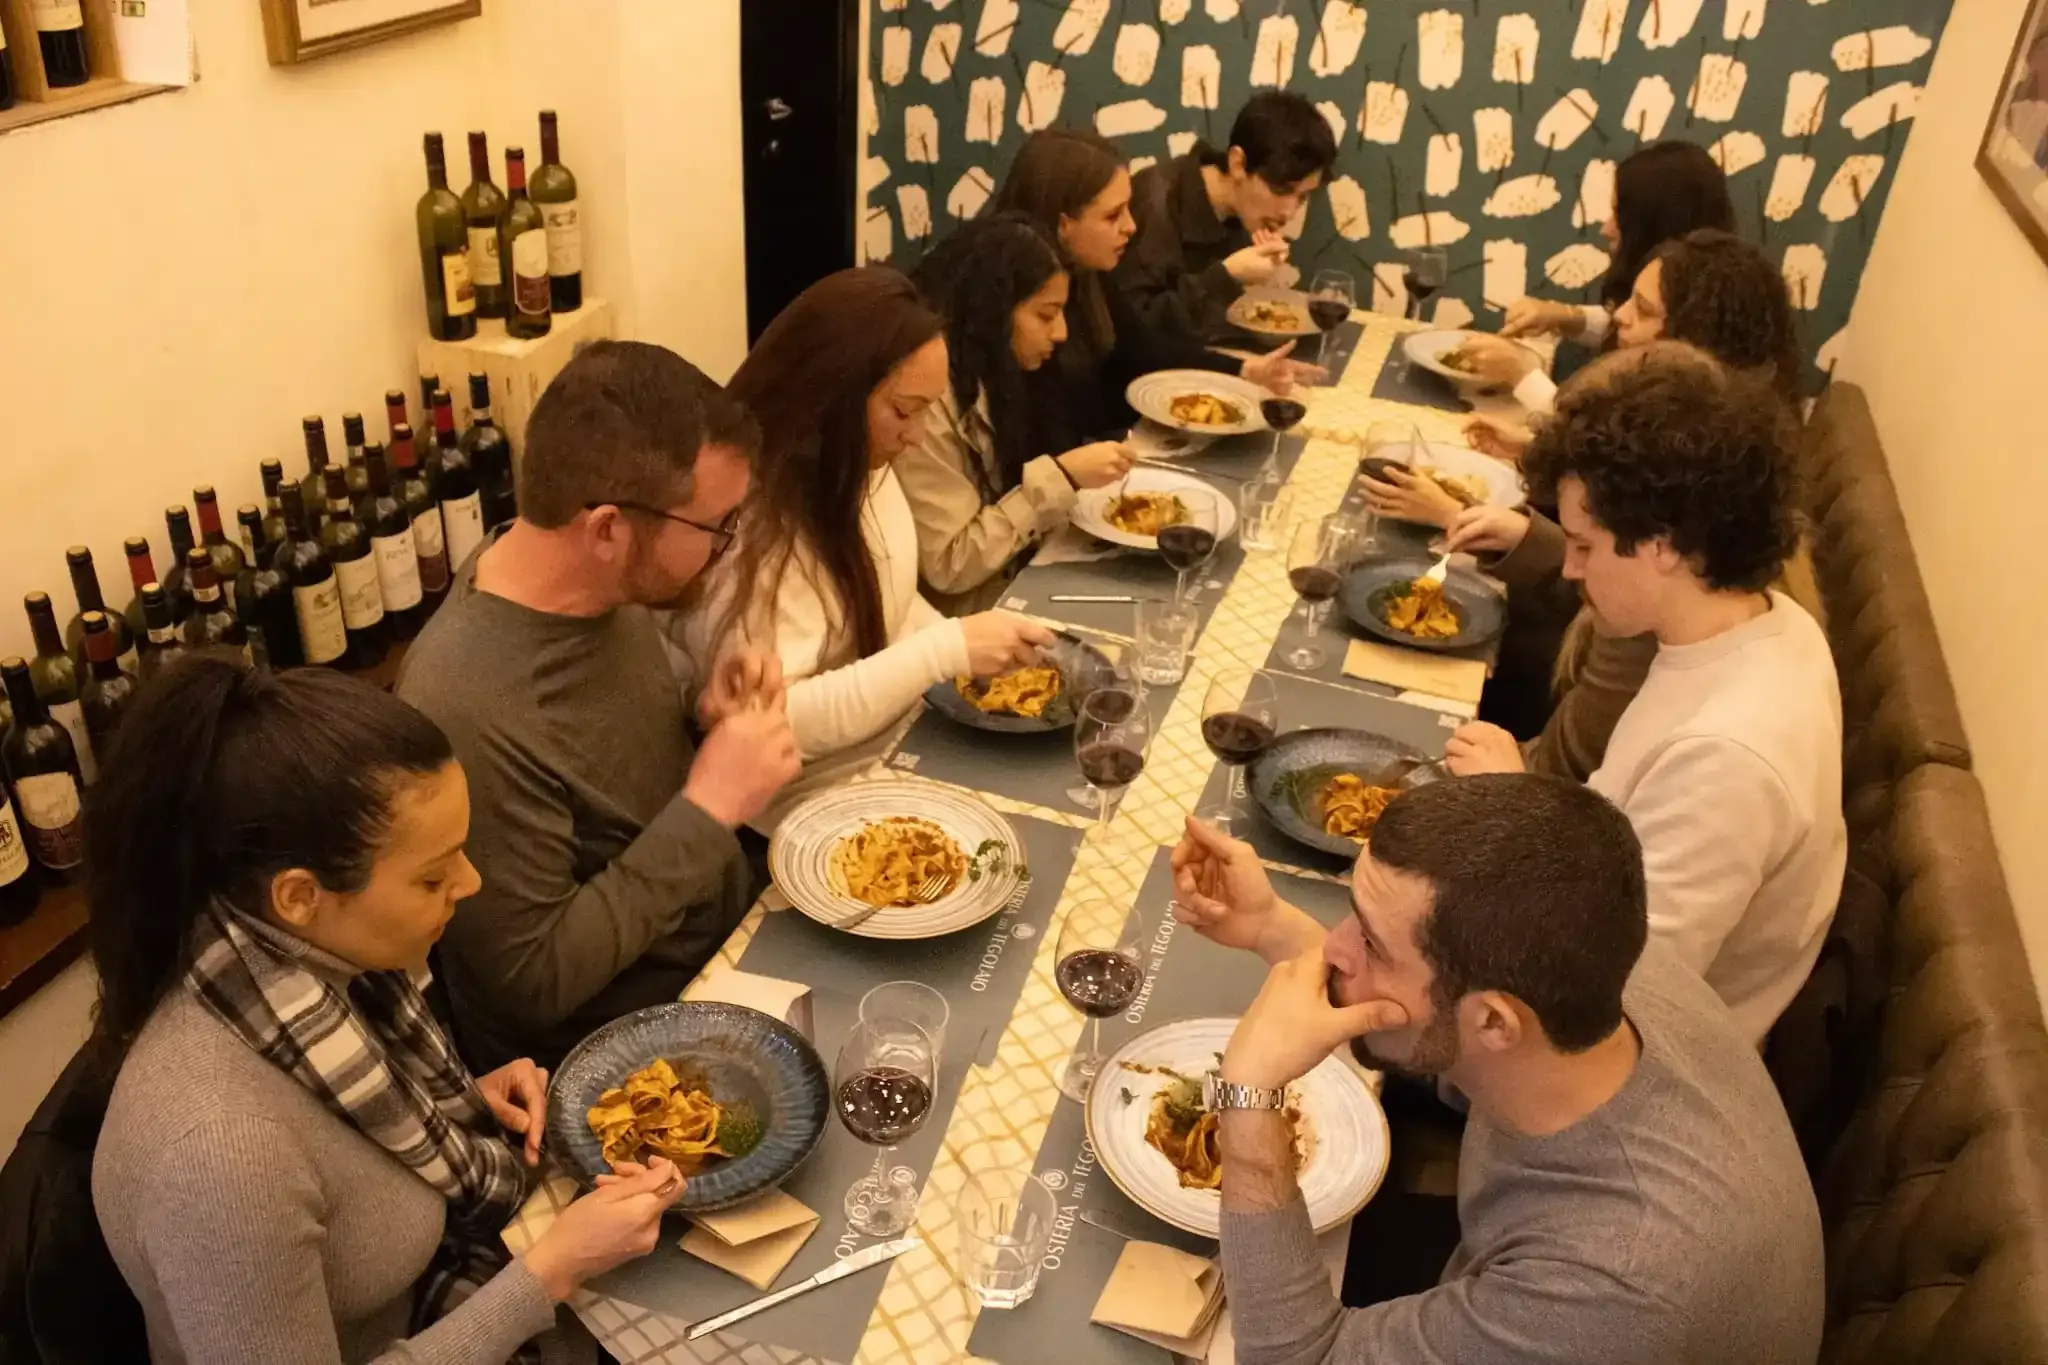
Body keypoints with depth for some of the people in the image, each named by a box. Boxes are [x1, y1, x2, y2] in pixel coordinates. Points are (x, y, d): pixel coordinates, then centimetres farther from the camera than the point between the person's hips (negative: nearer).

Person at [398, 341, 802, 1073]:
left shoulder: (599, 579, -8)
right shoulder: (468, 711, -32)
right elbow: (534, 982, -24)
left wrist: (709, 725, -10)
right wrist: (708, 809, -26)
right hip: (614, 1048, -7)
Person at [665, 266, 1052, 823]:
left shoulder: (860, 465, 0)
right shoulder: (747, 521, -26)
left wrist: (966, 656, -2)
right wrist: (946, 650, -31)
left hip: (900, 738, 8)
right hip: (818, 795, -8)